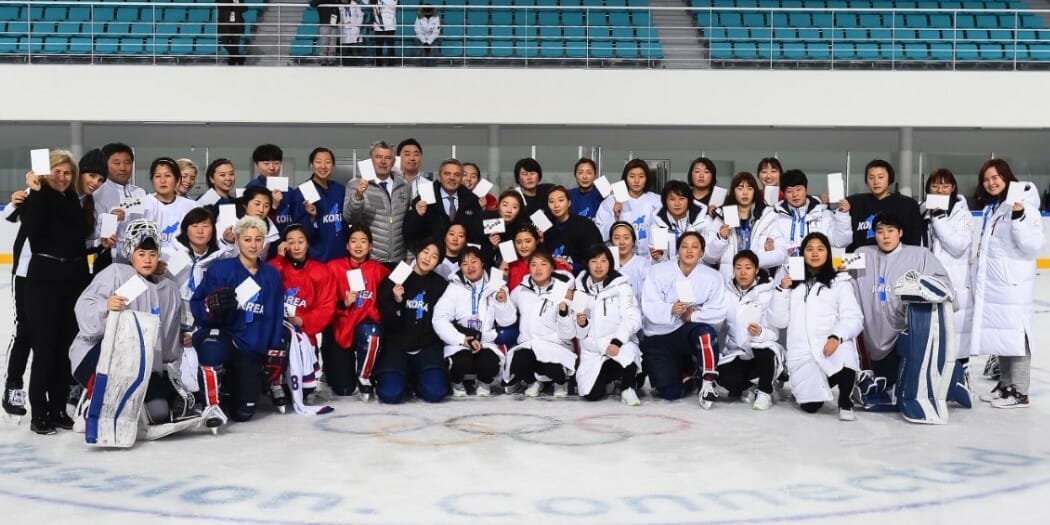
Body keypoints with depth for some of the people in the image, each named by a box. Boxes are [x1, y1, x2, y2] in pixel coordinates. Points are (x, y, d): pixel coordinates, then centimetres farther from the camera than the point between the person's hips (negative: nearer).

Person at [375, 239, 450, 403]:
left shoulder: (441, 285, 5)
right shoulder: (394, 280, 1)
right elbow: (386, 323, -4)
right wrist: (396, 301, -20)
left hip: (428, 347, 1)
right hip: (397, 346, -1)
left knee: (435, 392, -24)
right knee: (391, 394, -24)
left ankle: (415, 379, 10)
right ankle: (404, 377, 11)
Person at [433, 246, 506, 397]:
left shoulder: (495, 286, 7)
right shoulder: (454, 288, 0)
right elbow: (439, 320, -8)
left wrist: (503, 303, -11)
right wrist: (462, 339, -18)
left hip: (486, 343, 1)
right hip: (459, 344, -1)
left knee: (490, 364, -29)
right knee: (462, 362, -31)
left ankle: (484, 384, 7)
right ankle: (457, 384, 5)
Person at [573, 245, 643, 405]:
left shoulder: (620, 286, 1)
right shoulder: (580, 291, 10)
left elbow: (632, 318, -11)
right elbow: (581, 334, 9)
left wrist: (616, 342, -24)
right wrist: (581, 324, -14)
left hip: (621, 344, -3)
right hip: (592, 351, 3)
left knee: (627, 354, -39)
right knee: (591, 394, -18)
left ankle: (627, 387, -6)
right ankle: (609, 377, 18)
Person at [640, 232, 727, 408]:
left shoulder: (712, 277, 1)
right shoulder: (658, 271, -2)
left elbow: (718, 314, -10)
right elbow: (649, 308, -13)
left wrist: (693, 315, -24)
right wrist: (671, 309, -31)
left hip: (688, 332, 0)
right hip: (659, 338, 0)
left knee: (706, 331, -37)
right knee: (671, 393, -14)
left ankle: (708, 384, -20)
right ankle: (687, 372, 21)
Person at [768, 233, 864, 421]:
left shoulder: (840, 283, 11)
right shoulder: (792, 283, 18)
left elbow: (853, 319, -2)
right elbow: (777, 321, 10)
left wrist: (837, 337, -21)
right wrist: (782, 290, -3)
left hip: (832, 346, -2)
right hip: (802, 354, 2)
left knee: (845, 354, -38)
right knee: (810, 406, -13)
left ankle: (845, 402, -11)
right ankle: (825, 383, 24)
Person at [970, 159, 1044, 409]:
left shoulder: (1024, 205, -10)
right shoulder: (989, 208, 15)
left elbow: (1033, 246, -19)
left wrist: (1019, 217, -29)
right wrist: (975, 276, 22)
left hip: (1014, 284, -8)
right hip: (992, 283, 8)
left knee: (1015, 335, -5)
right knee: (999, 335, 13)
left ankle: (1019, 392, -1)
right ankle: (1005, 385, 23)